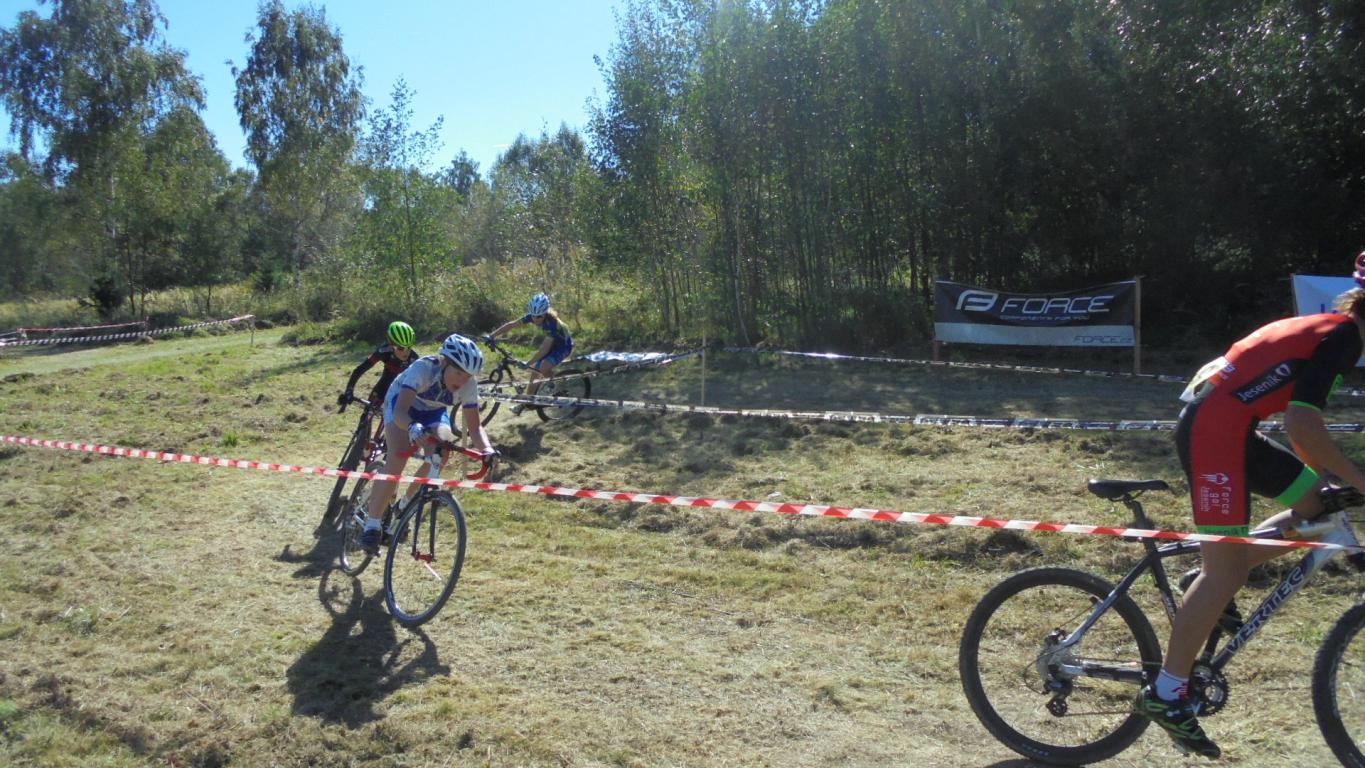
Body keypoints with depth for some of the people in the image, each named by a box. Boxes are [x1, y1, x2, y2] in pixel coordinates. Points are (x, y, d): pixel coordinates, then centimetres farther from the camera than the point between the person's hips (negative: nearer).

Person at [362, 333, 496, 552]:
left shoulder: (469, 385, -27)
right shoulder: (423, 368, -39)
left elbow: (474, 426, -23)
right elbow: (399, 413, -47)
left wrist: (487, 449, -42)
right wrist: (413, 427, -69)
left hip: (433, 410, 4)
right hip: (401, 401, -4)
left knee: (440, 454, -22)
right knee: (398, 457, -26)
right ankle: (372, 525, -14)